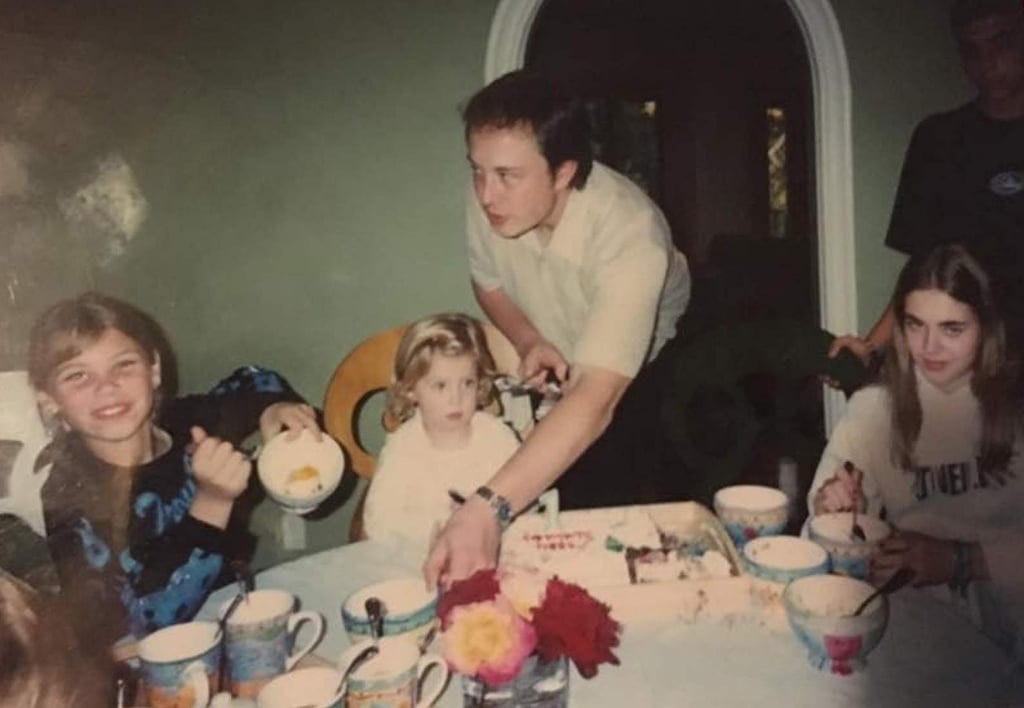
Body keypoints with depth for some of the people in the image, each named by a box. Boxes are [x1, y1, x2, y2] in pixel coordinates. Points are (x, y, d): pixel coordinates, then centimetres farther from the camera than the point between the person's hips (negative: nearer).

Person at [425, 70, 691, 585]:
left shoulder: (629, 234, -38)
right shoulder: (489, 202, -21)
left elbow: (594, 402, -48)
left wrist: (487, 508, -58)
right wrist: (528, 341, -18)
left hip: (654, 364, -3)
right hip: (562, 364, 4)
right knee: (579, 508, -5)